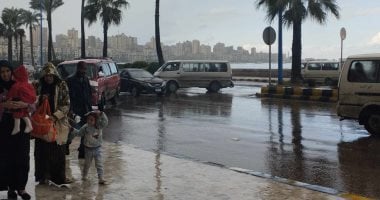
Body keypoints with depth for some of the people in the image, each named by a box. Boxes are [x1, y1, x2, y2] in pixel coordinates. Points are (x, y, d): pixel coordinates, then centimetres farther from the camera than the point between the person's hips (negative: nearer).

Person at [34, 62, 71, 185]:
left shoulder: (62, 86, -1)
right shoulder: (39, 86, 5)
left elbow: (66, 104, -5)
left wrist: (55, 116, -15)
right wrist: (40, 99, -11)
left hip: (58, 122, -2)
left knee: (59, 150, 1)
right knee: (42, 150, 4)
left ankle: (59, 176, 10)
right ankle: (43, 176, 15)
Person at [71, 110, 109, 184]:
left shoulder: (99, 126, -11)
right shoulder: (85, 127, -7)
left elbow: (105, 122, -27)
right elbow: (79, 133, 7)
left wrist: (101, 114, -37)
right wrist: (73, 129, -4)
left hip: (97, 148, -2)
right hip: (88, 149, 2)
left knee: (99, 164, -3)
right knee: (87, 164, 18)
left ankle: (101, 178, 1)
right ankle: (84, 176, 39)